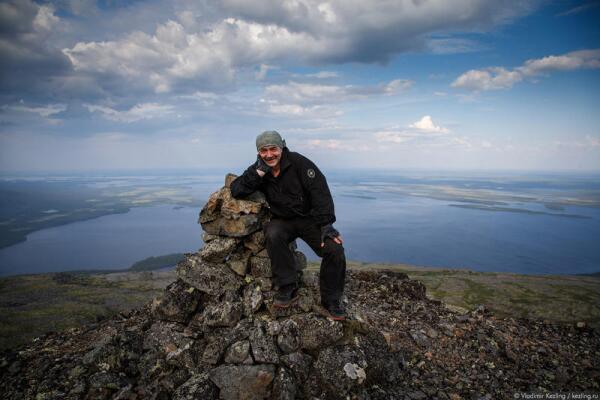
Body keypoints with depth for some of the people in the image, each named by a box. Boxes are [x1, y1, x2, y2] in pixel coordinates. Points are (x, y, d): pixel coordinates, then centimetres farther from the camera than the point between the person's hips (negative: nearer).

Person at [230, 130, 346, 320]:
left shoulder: (298, 162, -14)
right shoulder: (258, 170, -3)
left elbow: (320, 192, -18)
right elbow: (236, 191, -13)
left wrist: (326, 225, -24)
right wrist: (259, 173, -24)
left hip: (309, 218, -1)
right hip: (283, 221, 2)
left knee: (335, 249, -23)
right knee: (273, 234, -34)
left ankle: (331, 302, -3)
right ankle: (288, 288, -18)